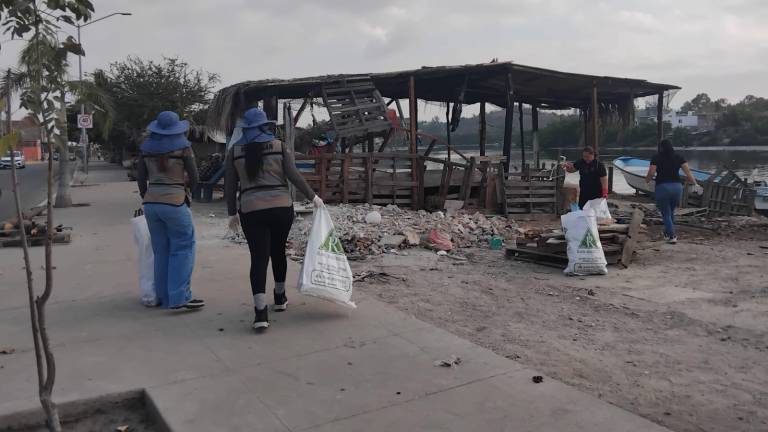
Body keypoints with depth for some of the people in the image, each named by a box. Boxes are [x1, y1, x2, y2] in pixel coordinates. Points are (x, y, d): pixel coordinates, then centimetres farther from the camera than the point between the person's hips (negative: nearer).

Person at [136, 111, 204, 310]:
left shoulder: (147, 147, 8)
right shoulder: (183, 147, -5)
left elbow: (140, 178, 10)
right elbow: (194, 178, -3)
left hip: (151, 203, 5)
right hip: (175, 202, -5)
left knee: (161, 251, 13)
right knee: (182, 248, 2)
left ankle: (164, 297, 19)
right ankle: (179, 297, -4)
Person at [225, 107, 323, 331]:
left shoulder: (234, 150, 7)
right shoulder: (280, 146, 4)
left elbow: (230, 186, 7)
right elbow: (293, 175, -5)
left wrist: (232, 213, 15)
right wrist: (313, 197, 2)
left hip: (251, 211, -1)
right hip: (282, 207, 1)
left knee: (258, 258, -2)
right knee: (278, 251, 19)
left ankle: (261, 312, -13)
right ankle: (280, 298, 35)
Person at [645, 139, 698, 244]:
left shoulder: (656, 157, 0)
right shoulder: (678, 157, 8)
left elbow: (651, 173, -9)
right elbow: (687, 171, 0)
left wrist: (647, 180, 10)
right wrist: (693, 182, 13)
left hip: (662, 187, -3)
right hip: (677, 187, 4)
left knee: (666, 213, 5)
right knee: (671, 212, 21)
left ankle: (671, 236, -2)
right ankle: (668, 233, 32)